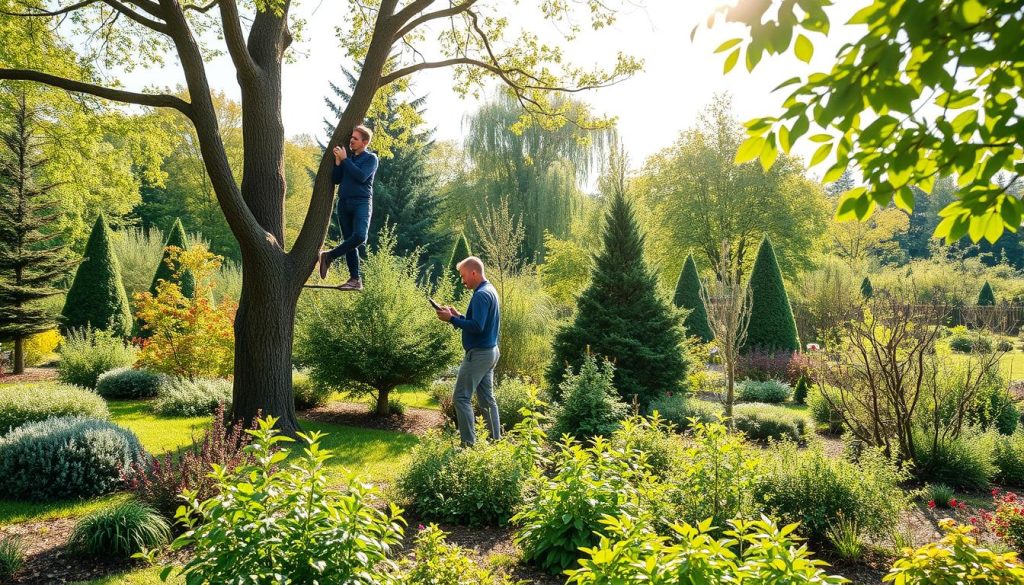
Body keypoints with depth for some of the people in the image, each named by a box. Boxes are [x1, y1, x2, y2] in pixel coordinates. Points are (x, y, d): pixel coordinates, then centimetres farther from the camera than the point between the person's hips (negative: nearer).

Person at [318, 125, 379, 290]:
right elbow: (336, 180, 12)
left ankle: (329, 256, -9)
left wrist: (345, 159, -8)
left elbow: (361, 176, -13)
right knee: (349, 241, 1)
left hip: (361, 202, -5)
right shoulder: (347, 157, 20)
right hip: (344, 203, 5)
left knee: (359, 236, -26)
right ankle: (355, 279, 3)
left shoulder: (371, 158, 4)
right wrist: (338, 161, 0)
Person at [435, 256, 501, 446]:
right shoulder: (490, 290, 14)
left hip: (478, 354, -10)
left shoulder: (481, 295, -18)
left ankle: (469, 443, -5)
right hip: (490, 352, 10)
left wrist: (452, 319, -18)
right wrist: (457, 316, 9)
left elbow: (477, 327, -26)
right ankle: (495, 440, 18)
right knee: (487, 399, 14)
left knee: (461, 397, -6)